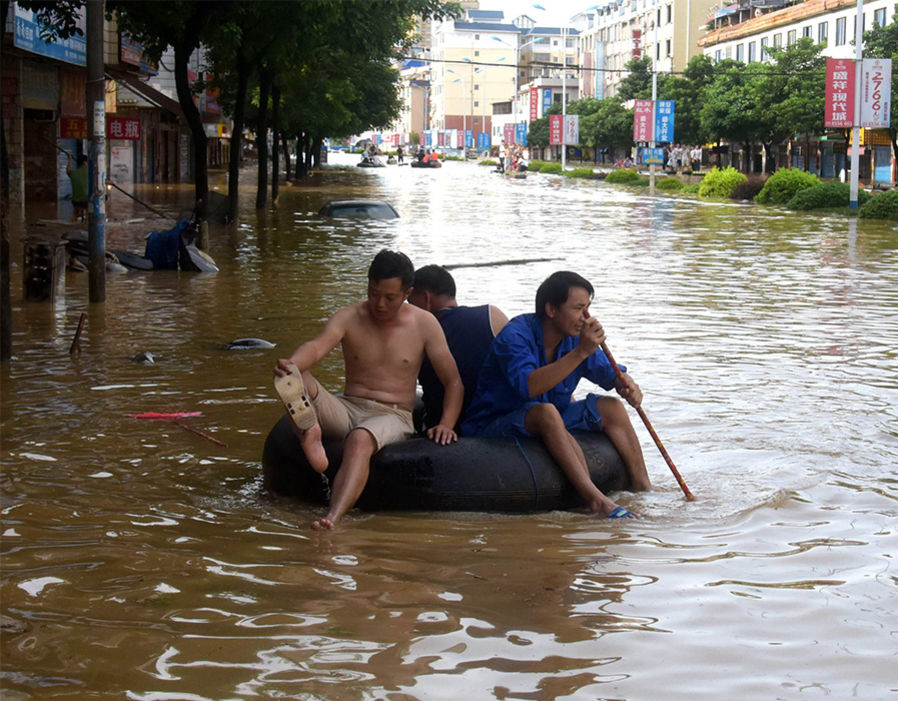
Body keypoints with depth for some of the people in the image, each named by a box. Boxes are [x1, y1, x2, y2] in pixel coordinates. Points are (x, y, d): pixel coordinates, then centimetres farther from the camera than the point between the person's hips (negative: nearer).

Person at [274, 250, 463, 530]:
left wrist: (446, 424, -13)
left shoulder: (424, 324, 3)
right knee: (294, 381, -25)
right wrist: (291, 365, -42)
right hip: (346, 409, 3)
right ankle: (309, 433, -57)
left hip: (393, 416, -3)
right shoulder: (349, 317, 2)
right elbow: (317, 345, -19)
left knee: (360, 440, -39)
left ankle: (333, 517, -61)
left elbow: (453, 381, 5)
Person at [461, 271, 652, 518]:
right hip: (493, 428, -8)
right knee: (544, 412, -36)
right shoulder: (515, 335, -23)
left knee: (611, 408, -2)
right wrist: (580, 352, -42)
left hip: (547, 424, 8)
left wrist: (626, 384, -15)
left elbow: (609, 373, 10)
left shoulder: (574, 337, -1)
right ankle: (595, 499, -42)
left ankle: (644, 489, -7)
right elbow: (529, 387, -39)